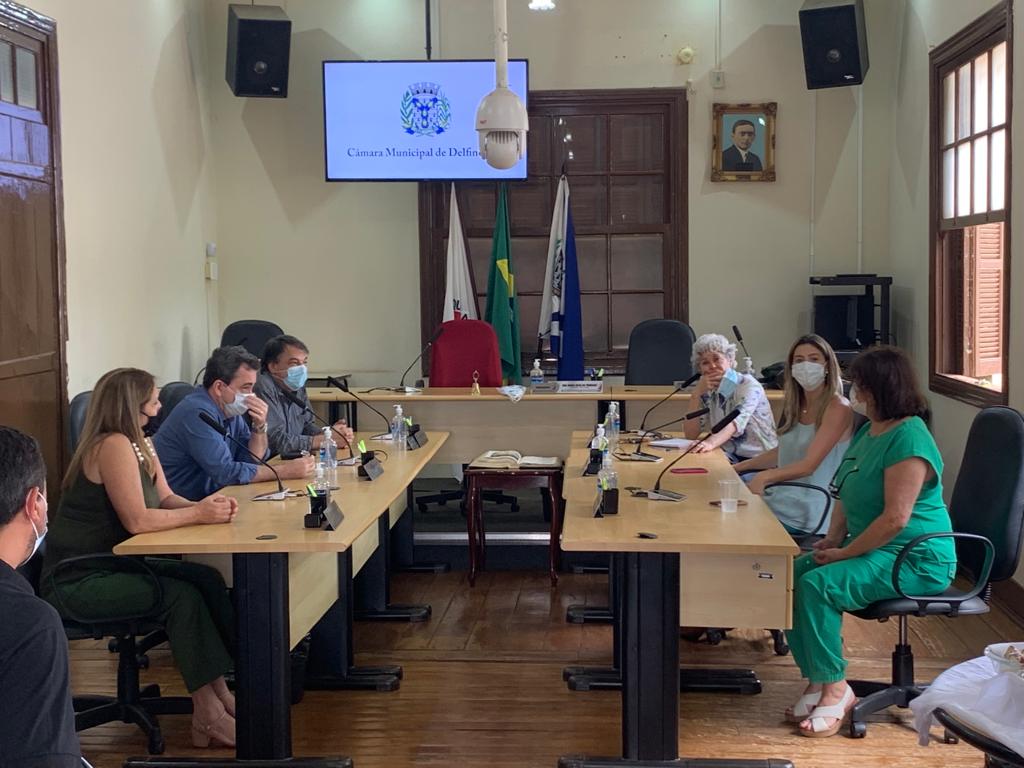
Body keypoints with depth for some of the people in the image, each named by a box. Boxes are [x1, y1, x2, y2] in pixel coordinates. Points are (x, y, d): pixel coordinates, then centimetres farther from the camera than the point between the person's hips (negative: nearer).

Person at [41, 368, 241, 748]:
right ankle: (207, 714, -17)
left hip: (113, 565, 9)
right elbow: (138, 520, -26)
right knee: (182, 595, -23)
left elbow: (166, 499, 8)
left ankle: (220, 693, -9)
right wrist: (199, 513, -18)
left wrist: (204, 506, -12)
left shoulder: (140, 444, 10)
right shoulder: (113, 446, -21)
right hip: (77, 580, -9)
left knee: (207, 580, -10)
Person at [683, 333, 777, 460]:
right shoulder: (708, 393, 8)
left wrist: (711, 443, -46)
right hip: (729, 459, 6)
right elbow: (690, 434, 1)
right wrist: (697, 393, -9)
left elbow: (737, 421, -27)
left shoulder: (748, 385, -9)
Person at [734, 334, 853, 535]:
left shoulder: (838, 408, -11)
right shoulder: (797, 406, 15)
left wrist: (765, 477, -32)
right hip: (785, 494, 8)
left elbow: (808, 465, -19)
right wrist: (739, 467, 16)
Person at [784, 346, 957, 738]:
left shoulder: (909, 440, -21)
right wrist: (834, 538, 5)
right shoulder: (868, 430, 12)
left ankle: (835, 689, -13)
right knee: (790, 575, -6)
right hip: (873, 549, 10)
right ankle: (817, 680, -2)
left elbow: (896, 519, -26)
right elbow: (848, 492, 21)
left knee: (818, 584, -27)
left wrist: (845, 554, -18)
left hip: (917, 560, -10)